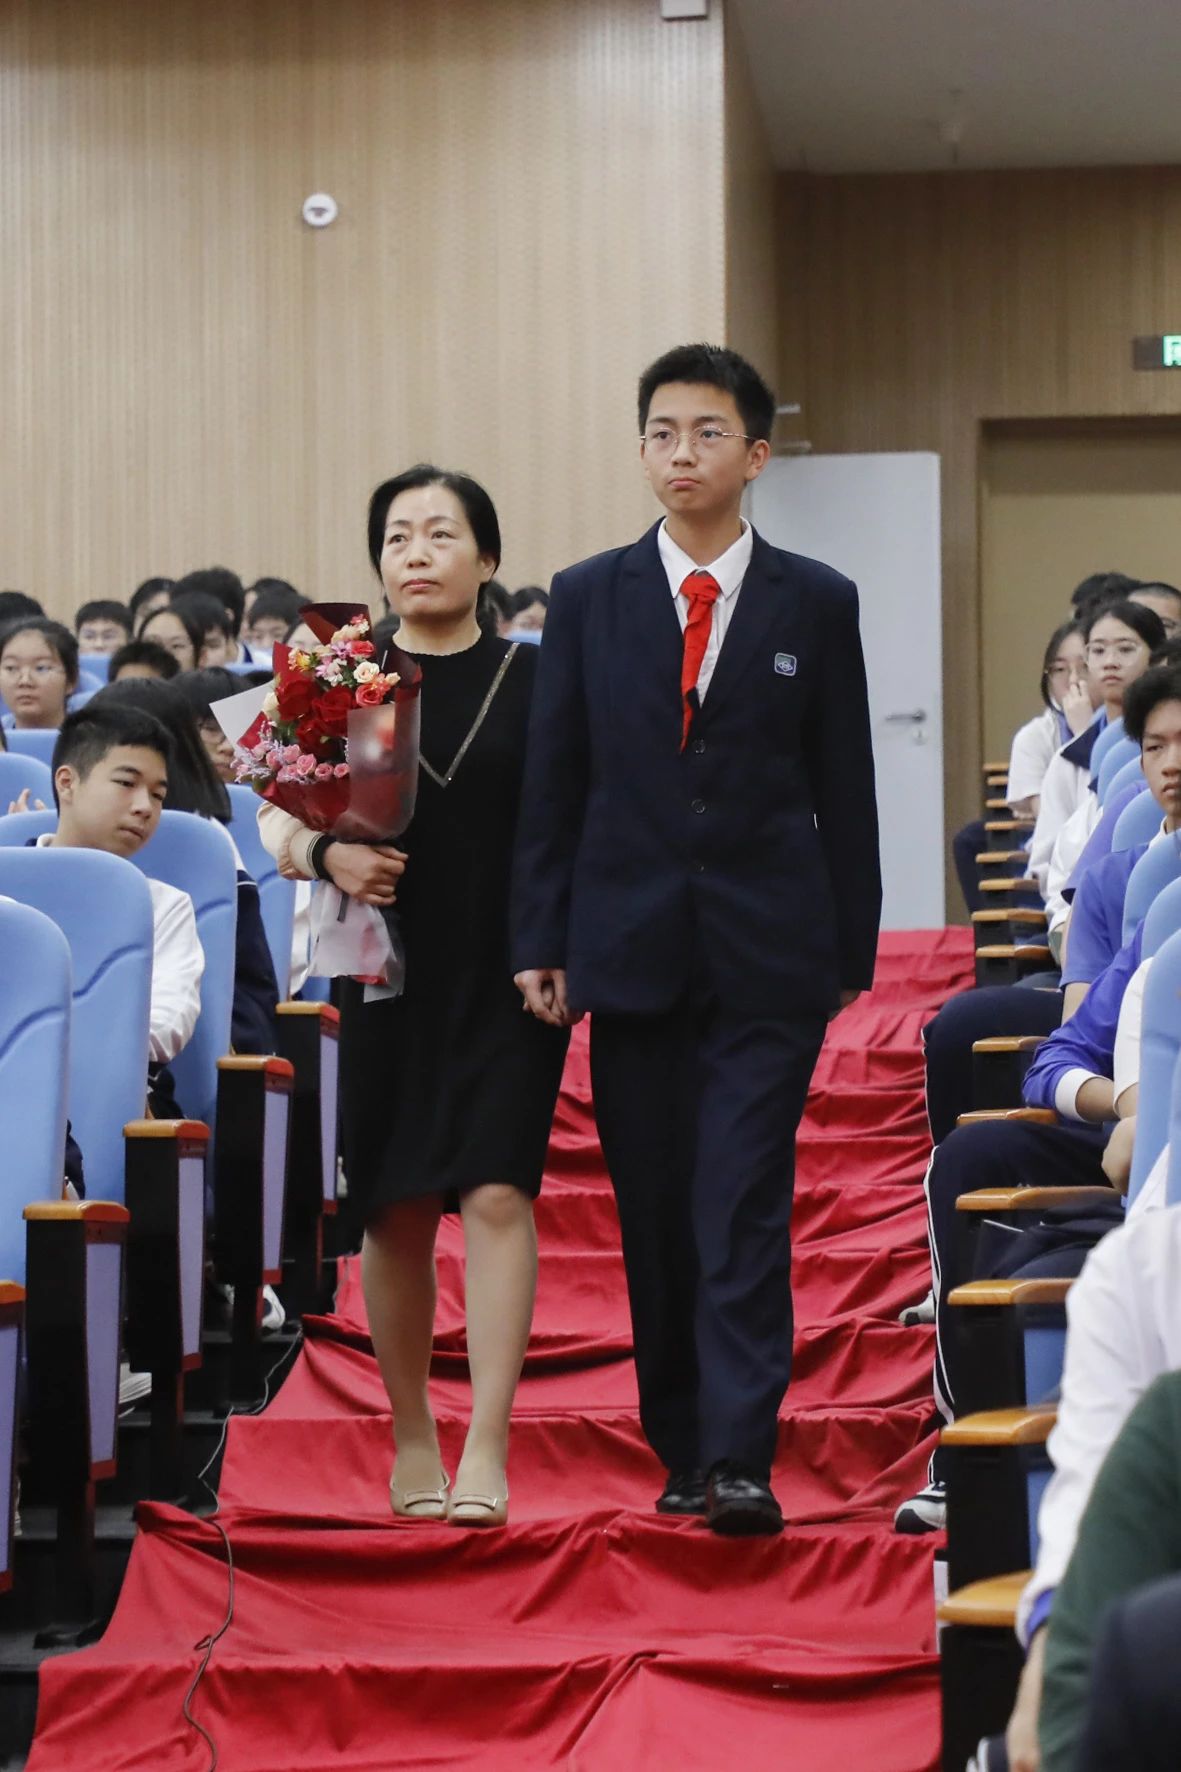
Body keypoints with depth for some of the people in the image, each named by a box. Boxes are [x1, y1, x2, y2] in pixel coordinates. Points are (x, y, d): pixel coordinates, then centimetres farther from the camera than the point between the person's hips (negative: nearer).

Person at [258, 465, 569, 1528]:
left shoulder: (537, 680, 2)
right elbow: (274, 826, 6)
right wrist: (323, 855, -15)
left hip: (509, 980, -2)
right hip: (388, 978, 2)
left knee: (496, 1195, -12)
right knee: (397, 1212, 7)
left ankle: (486, 1454, -14)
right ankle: (411, 1439, 22)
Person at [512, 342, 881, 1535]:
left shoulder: (816, 604, 3)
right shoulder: (587, 599, 6)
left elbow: (845, 791, 5)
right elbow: (552, 783, 6)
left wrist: (853, 949, 2)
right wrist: (541, 943, 1)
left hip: (769, 954, -2)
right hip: (633, 947, 2)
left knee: (744, 1209, -9)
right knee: (654, 1213, 7)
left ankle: (741, 1462, -12)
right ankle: (681, 1447, 17)